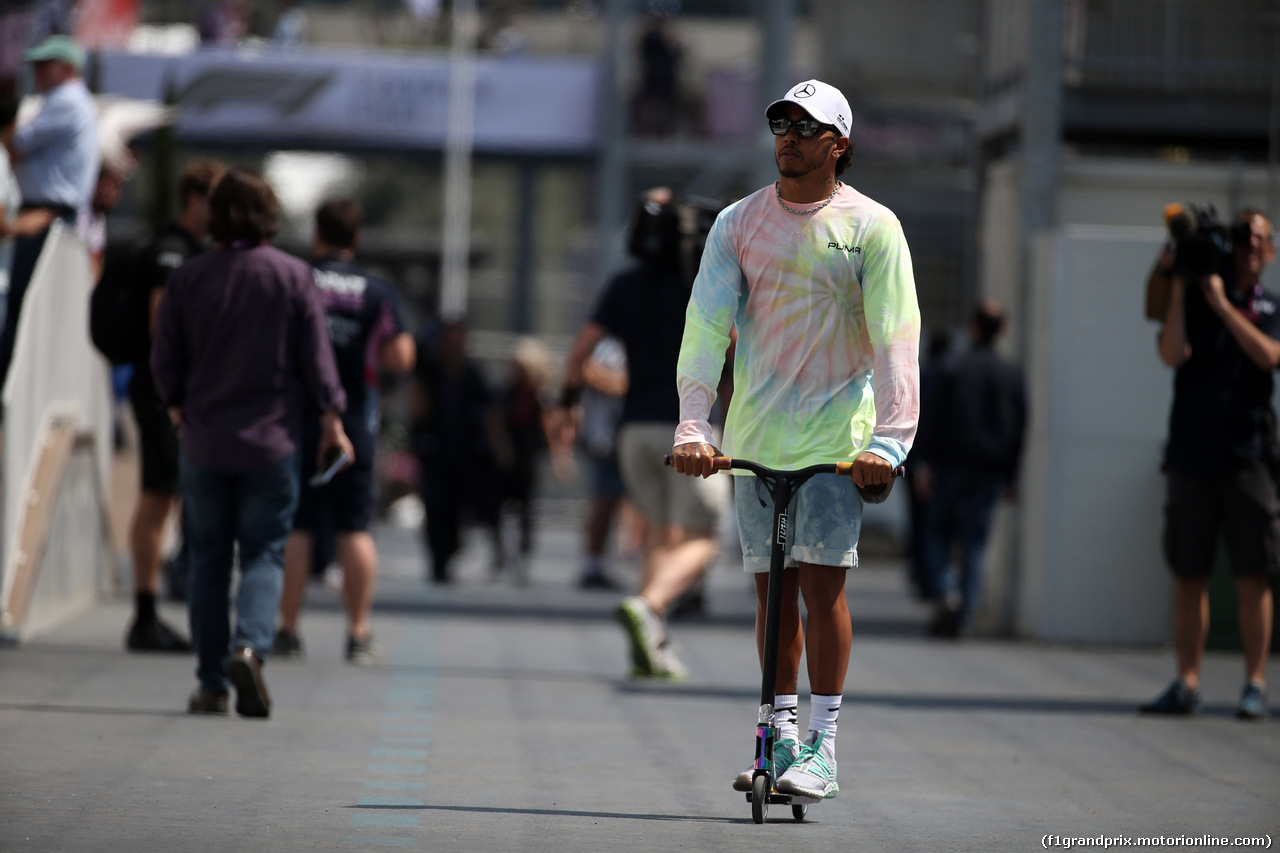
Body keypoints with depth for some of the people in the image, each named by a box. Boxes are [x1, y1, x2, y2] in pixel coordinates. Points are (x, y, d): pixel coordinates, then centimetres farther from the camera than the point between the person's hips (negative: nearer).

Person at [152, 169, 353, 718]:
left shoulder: (187, 279, -2)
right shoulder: (293, 276, -4)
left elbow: (165, 363, 3)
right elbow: (316, 356, -3)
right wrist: (330, 420, 5)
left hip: (204, 438, 1)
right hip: (272, 438, -1)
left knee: (208, 556, 8)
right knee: (264, 553, 3)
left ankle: (211, 683, 7)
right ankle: (250, 645, -23)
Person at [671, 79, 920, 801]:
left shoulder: (872, 227, -2)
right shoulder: (739, 223, 6)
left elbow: (896, 341, -7)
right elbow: (706, 324, 1)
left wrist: (889, 440, -18)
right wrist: (693, 426, -11)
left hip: (837, 436, -3)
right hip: (754, 435, 3)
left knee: (821, 580, -10)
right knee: (771, 586, 6)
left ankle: (823, 748, -6)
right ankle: (783, 734, 16)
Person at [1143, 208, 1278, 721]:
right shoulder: (1190, 302, 9)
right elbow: (1172, 354, -8)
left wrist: (1221, 303, -12)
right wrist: (1178, 289, -12)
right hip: (1192, 454, 1)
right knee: (1188, 576, 3)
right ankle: (1187, 684, 7)